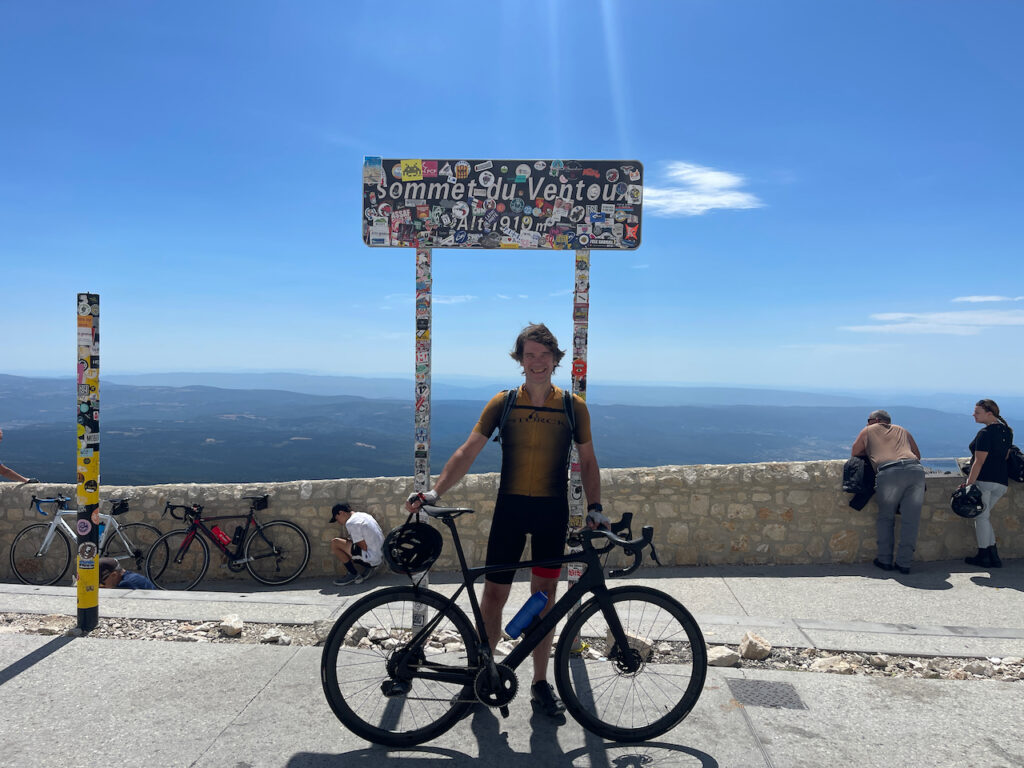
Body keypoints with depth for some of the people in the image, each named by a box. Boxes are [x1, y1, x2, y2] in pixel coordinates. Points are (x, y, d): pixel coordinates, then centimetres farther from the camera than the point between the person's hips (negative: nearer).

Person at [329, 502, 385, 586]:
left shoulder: (351, 523, -14)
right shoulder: (363, 515, 13)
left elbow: (364, 547, -16)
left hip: (371, 559, -9)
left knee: (334, 543, -9)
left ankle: (353, 574, 0)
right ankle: (368, 570, 12)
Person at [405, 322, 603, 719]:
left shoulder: (574, 407, 1)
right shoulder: (503, 403, -1)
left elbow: (587, 462, 8)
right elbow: (467, 452, -5)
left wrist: (594, 506, -3)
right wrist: (435, 492, -15)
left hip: (553, 511, 1)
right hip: (510, 508, 0)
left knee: (544, 595, 9)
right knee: (494, 593, 1)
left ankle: (541, 683, 22)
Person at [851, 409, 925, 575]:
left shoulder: (869, 430, 23)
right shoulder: (902, 430, 33)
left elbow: (854, 453, 27)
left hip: (889, 472, -3)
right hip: (916, 470, 3)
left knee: (886, 517, 13)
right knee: (910, 519, 7)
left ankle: (885, 560, 13)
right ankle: (903, 562, 7)